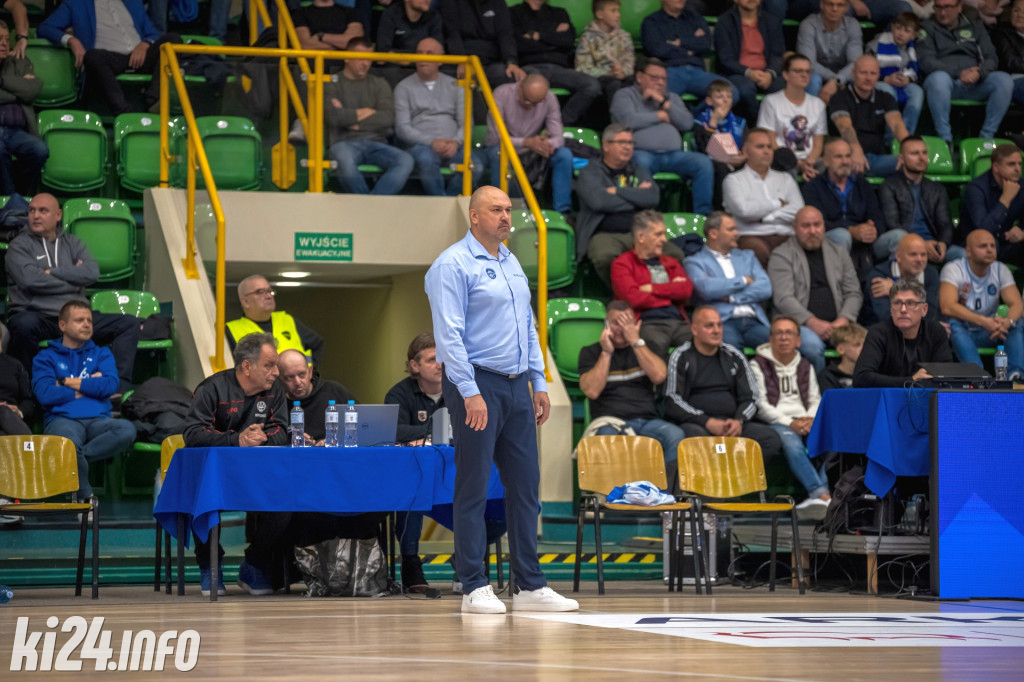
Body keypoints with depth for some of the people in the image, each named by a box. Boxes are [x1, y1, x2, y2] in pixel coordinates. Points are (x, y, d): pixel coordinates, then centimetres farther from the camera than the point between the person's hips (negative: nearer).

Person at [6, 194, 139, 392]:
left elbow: (92, 272, 0)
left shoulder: (72, 243, 18)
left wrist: (51, 272, -6)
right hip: (37, 316, -5)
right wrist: (73, 277, -3)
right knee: (24, 324, -41)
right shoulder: (20, 245, 6)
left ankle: (119, 389, -19)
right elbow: (30, 279, -13)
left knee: (129, 323, -10)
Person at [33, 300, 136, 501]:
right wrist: (89, 385, 4)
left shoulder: (101, 354, 24)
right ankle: (85, 496, -16)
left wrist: (69, 383, 4)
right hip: (62, 419, -3)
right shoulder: (46, 357, 15)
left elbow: (110, 385, 3)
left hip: (98, 419, 3)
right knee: (69, 441, -41)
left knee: (127, 430, -33)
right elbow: (44, 394, -4)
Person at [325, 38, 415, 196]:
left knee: (406, 161, -30)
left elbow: (387, 118, 3)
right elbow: (332, 116, -8)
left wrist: (350, 117, -2)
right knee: (345, 162, -42)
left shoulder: (379, 84, 20)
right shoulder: (332, 85, 11)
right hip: (345, 143, -3)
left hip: (376, 142, 3)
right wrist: (364, 112, 3)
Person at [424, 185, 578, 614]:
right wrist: (470, 393, -20)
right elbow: (449, 335, -15)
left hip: (516, 387, 8)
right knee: (473, 488, -4)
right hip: (476, 385, -8)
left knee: (525, 485, 7)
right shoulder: (453, 265, -9)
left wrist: (538, 383, 16)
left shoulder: (512, 264, 17)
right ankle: (475, 589, -1)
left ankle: (530, 586, 11)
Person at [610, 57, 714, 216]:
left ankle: (703, 213, -23)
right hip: (642, 152, -4)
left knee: (703, 163, -23)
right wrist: (660, 116, 7)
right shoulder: (624, 95, 15)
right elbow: (629, 120, -6)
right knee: (641, 162, -42)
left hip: (673, 154, 5)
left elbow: (687, 123, 12)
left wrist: (663, 102, 5)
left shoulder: (672, 98, 29)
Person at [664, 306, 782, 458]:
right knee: (695, 435, -41)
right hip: (695, 424, -4)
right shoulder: (681, 357, 6)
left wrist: (739, 421, -6)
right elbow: (672, 403, -3)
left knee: (772, 439, -24)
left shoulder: (734, 356, 18)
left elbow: (750, 398, 17)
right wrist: (707, 422, -15)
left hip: (733, 424, 4)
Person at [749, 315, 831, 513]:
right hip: (775, 422, -4)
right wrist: (789, 422, -14)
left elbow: (816, 400, 18)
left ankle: (819, 495, -43)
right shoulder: (759, 365, 12)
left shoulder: (805, 367, 26)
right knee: (792, 444, -38)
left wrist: (810, 419, -6)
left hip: (805, 422, 4)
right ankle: (824, 496, -50)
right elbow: (760, 405, 0)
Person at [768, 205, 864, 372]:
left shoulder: (839, 254, 20)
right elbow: (783, 299, -6)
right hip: (799, 325, -3)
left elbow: (854, 293, 15)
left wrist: (843, 320, -7)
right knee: (812, 345, -38)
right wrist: (813, 322, -19)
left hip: (836, 323, 3)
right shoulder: (781, 256, 6)